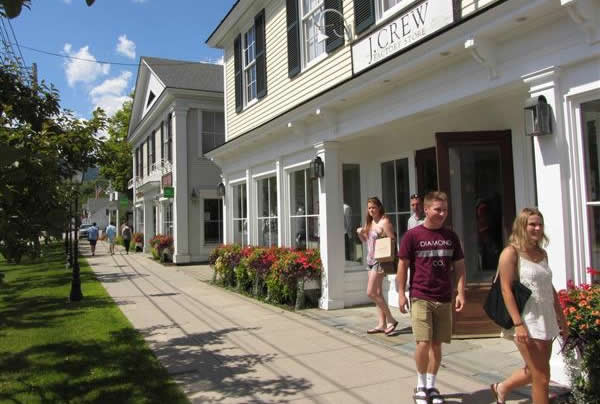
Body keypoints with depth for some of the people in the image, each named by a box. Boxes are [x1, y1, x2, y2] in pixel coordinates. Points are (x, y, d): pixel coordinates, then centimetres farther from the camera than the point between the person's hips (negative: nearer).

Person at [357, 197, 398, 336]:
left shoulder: (384, 221, -11)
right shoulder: (370, 222, 14)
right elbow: (366, 241, 21)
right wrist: (360, 233, 3)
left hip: (379, 260, -9)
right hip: (370, 260, 9)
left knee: (371, 292, -9)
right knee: (377, 293, 10)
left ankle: (391, 320, 1)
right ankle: (382, 324, 16)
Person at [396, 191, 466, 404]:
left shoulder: (451, 236, 6)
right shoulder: (412, 235, -5)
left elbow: (459, 266, 10)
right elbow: (402, 266, -3)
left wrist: (460, 293, 1)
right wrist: (401, 293, -6)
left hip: (444, 299, 4)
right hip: (420, 297, -4)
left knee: (436, 344, 10)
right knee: (423, 343, -10)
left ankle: (431, 386, 27)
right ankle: (420, 386, 12)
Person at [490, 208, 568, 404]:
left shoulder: (542, 253, 12)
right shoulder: (511, 253, -10)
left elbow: (550, 288, 19)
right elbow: (506, 289, -15)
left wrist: (561, 318, 17)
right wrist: (518, 324, -20)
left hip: (546, 320, 7)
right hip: (527, 323, -7)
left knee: (534, 372, 16)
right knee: (541, 377, -2)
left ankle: (502, 388, 39)